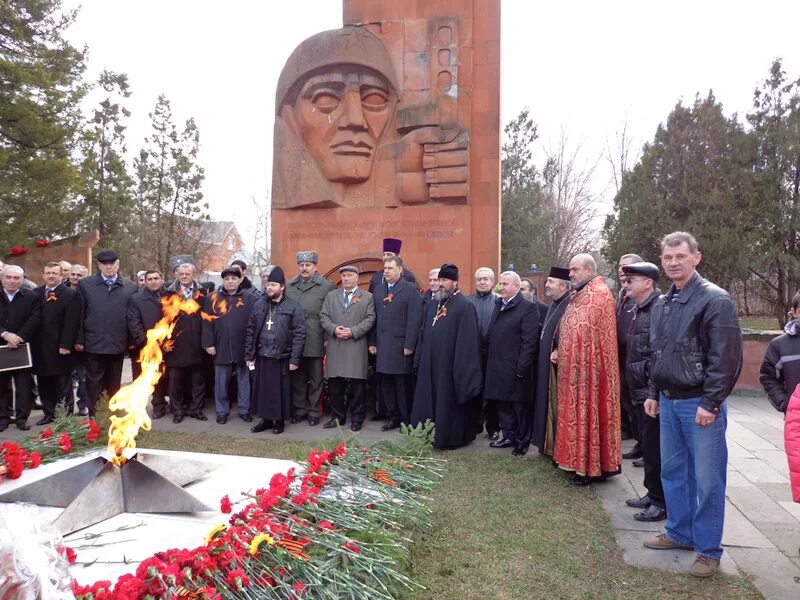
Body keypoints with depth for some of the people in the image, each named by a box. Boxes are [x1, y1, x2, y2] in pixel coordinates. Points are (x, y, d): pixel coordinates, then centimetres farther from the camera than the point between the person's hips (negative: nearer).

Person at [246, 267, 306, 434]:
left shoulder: (293, 307, -7)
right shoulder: (258, 305, 7)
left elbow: (299, 334, -9)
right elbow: (250, 331, 10)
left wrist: (294, 359, -13)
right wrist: (248, 355, 6)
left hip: (282, 358, -4)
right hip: (262, 356, 4)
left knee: (280, 391, 6)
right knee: (262, 389, 11)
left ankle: (279, 421, 20)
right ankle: (265, 419, 25)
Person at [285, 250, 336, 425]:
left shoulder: (327, 286, -2)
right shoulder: (289, 286, 10)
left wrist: (328, 337, -8)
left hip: (315, 341, -3)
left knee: (315, 378, 6)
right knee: (297, 377, 11)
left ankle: (314, 411, 17)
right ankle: (300, 409, 24)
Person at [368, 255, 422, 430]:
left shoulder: (410, 290, -3)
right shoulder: (378, 292, 15)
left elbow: (414, 320, -9)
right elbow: (375, 319, 13)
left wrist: (409, 345, -14)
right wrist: (372, 342, 7)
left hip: (401, 346, -5)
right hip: (382, 346, 5)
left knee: (403, 384, 2)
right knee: (386, 383, 9)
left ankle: (406, 419, 14)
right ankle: (393, 417, 20)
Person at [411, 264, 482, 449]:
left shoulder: (465, 306, -11)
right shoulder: (432, 305, 12)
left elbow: (467, 341, -15)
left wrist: (461, 367, -17)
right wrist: (419, 360, 12)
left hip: (449, 365, -7)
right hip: (430, 364, 7)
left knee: (448, 403, 4)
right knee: (429, 400, 14)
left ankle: (449, 437, 18)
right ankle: (429, 434, 26)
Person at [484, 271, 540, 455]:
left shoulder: (528, 307, -10)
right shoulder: (498, 306, 13)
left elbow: (529, 342, -15)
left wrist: (521, 369, -18)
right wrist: (488, 361, 10)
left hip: (515, 370, -7)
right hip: (497, 369, 7)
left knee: (520, 408, 6)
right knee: (502, 404, 14)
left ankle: (522, 442, 20)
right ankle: (509, 436, 28)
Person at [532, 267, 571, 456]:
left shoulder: (570, 306, -18)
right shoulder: (553, 305, 14)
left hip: (559, 367, -10)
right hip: (547, 367, 10)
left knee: (559, 408, 0)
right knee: (550, 405, 16)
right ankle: (549, 445, 27)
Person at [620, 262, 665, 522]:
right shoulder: (639, 309, 14)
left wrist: (646, 373, -17)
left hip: (653, 391, -10)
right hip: (641, 391, 10)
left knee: (654, 447, -1)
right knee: (647, 444, 18)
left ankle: (662, 502, 13)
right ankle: (653, 494, 31)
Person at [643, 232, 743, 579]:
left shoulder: (715, 300, -12)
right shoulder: (661, 304, 11)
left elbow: (727, 358, -17)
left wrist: (710, 403, -18)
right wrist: (654, 394, 15)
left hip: (700, 404, -7)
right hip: (669, 402, 7)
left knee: (707, 478, 3)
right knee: (672, 471, 16)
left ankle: (709, 549, 17)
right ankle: (680, 533, 31)